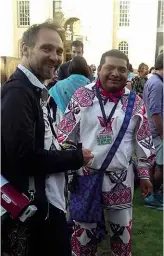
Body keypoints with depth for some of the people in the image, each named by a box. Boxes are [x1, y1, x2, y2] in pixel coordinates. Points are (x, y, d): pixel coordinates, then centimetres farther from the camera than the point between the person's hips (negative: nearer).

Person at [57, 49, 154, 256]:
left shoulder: (135, 103, -1)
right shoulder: (82, 96, -4)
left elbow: (144, 141, 5)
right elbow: (64, 133, 0)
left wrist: (144, 174, 6)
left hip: (121, 177, 1)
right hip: (85, 174, -1)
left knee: (122, 228, 17)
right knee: (84, 228, 15)